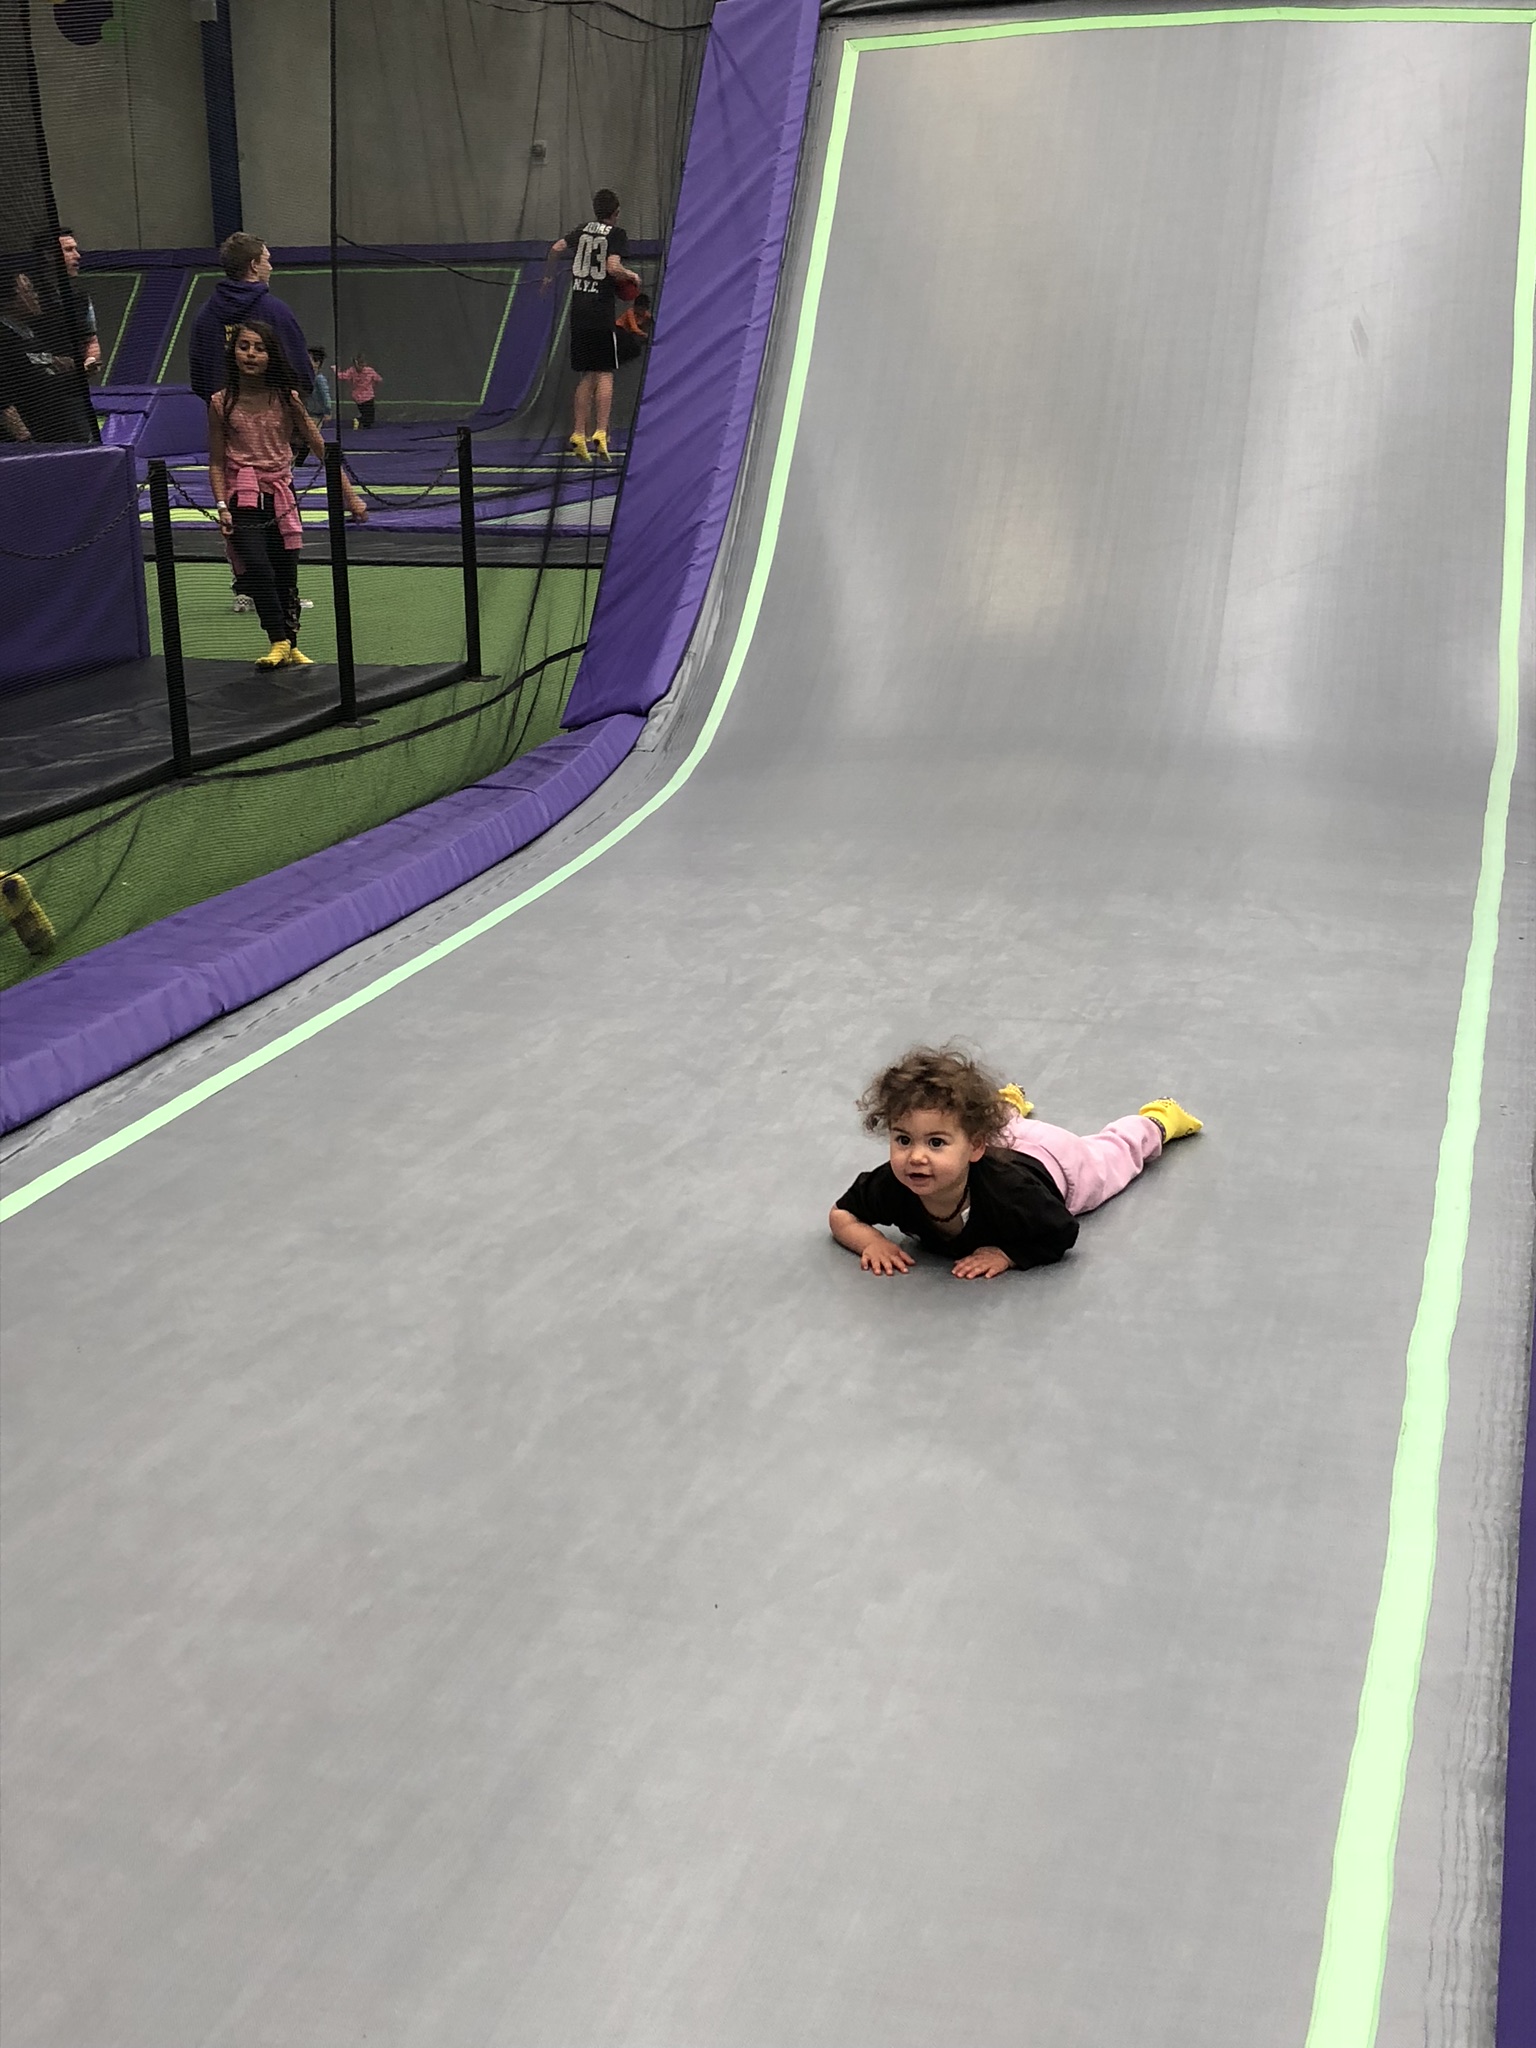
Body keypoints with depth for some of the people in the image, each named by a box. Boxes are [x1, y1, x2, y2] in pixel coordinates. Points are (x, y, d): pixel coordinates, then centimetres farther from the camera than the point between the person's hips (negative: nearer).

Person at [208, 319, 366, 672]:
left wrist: (350, 495, 1)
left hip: (281, 497, 2)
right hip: (242, 499, -2)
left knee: (286, 574, 6)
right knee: (257, 567, -20)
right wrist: (222, 506, -10)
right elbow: (216, 463, 3)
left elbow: (321, 449, 4)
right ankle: (278, 641, -8)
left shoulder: (286, 399, 1)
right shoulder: (221, 403, -1)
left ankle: (290, 646, 22)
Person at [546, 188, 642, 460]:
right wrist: (632, 275, 2)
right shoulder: (617, 234, -2)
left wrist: (548, 275, 21)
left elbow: (556, 248, 5)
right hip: (601, 313, -5)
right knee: (605, 373, -3)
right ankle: (600, 432, -16)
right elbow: (613, 267, -17)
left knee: (587, 376, 11)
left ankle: (579, 434, 5)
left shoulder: (583, 229, 13)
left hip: (578, 312, 5)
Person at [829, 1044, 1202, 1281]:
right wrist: (871, 1241, -42)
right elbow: (841, 1214, -24)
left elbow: (1064, 1235, -34)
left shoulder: (1007, 1190, -50)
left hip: (1054, 1162, -3)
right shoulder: (892, 1186, -41)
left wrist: (1007, 1254, -45)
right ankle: (1010, 1104, 70)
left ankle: (1158, 1119, 59)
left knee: (1113, 1153, 31)